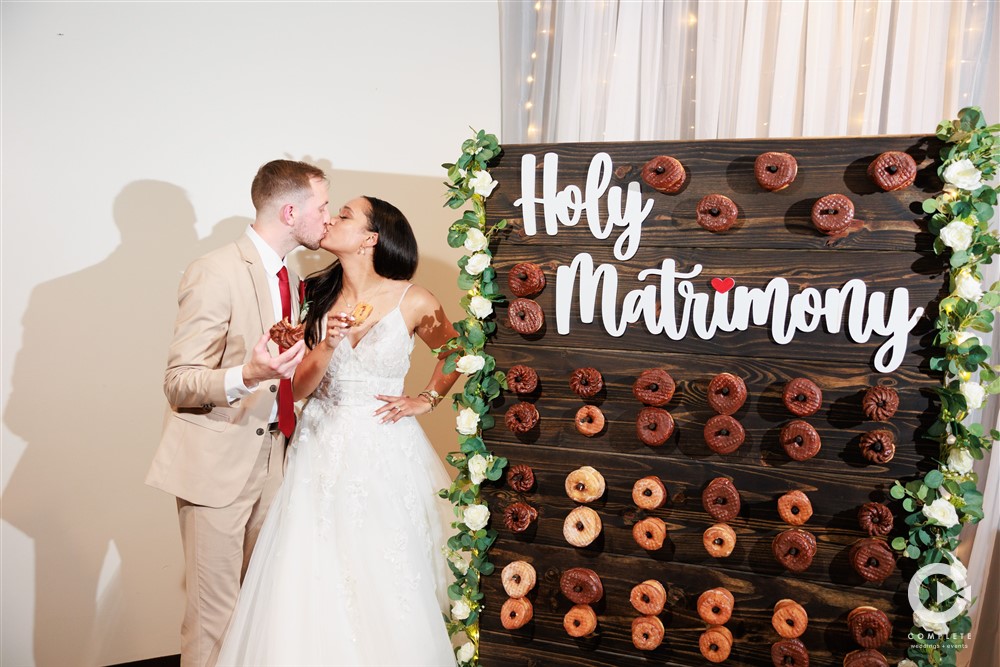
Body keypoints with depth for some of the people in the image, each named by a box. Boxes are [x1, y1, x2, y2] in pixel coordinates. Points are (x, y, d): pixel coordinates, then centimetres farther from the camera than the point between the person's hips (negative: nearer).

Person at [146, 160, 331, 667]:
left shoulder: (288, 277, 11)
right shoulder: (216, 272, -15)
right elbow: (178, 386, -18)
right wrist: (247, 376, -33)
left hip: (269, 455, 8)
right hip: (217, 461, -7)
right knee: (214, 609, 4)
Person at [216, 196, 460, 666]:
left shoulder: (413, 302, -7)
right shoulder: (317, 296, 1)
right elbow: (299, 387, -2)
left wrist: (426, 399, 4)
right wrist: (328, 345, -18)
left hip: (384, 453, -2)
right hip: (323, 451, 3)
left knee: (384, 583, 6)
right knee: (312, 586, 4)